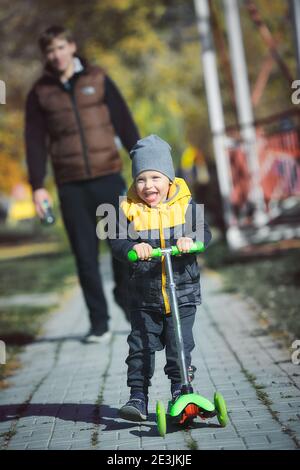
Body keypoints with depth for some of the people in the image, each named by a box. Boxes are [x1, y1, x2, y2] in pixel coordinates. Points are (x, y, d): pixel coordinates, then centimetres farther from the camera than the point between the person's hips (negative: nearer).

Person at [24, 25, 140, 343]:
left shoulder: (97, 80, 6)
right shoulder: (40, 93, 7)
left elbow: (124, 123, 5)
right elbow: (35, 141, 7)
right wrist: (37, 186, 0)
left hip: (108, 178, 0)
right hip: (71, 185, 1)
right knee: (85, 256, 1)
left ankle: (127, 299, 23)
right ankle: (99, 323, 9)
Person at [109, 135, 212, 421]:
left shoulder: (185, 206, -1)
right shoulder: (129, 210, -2)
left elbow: (204, 233, -8)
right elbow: (117, 244, -10)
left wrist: (190, 241, -29)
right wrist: (133, 247, -30)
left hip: (182, 292, -1)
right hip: (144, 297, 1)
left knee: (180, 346, 3)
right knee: (141, 347, 2)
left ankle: (180, 392, 17)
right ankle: (138, 397, 10)